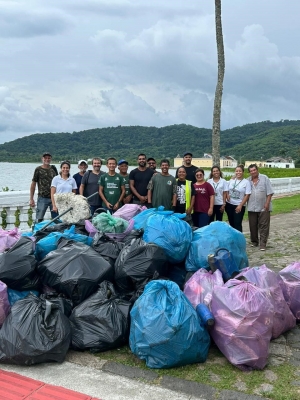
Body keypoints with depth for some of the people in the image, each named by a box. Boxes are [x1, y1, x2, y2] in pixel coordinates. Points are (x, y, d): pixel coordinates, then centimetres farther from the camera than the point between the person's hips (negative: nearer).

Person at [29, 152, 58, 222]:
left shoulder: (53, 168, 8)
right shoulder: (38, 169, 0)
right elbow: (33, 184, 1)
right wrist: (31, 199, -4)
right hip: (42, 198, -3)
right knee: (39, 219, -3)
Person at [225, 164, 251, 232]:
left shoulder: (246, 182, -6)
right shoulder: (232, 180, 7)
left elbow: (247, 195, -9)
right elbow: (227, 191, 17)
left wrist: (240, 205, -15)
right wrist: (227, 196, -5)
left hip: (239, 206, -5)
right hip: (229, 205, 5)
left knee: (237, 224, -9)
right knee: (231, 223, 12)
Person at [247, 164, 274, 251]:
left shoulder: (264, 178, -2)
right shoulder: (248, 180, 6)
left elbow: (269, 192, -5)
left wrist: (267, 203, -12)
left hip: (263, 207, -3)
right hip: (252, 207, 3)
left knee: (263, 226, -3)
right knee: (253, 226, 11)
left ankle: (262, 244, 0)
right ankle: (254, 241, 25)